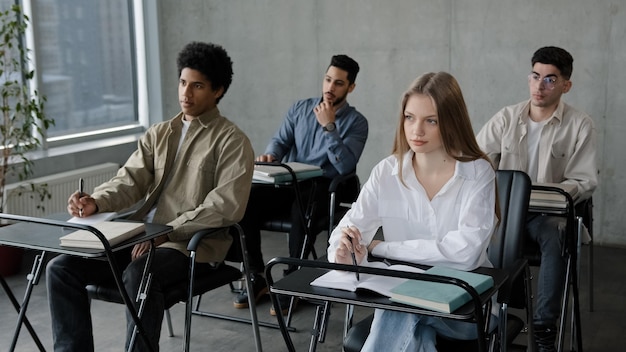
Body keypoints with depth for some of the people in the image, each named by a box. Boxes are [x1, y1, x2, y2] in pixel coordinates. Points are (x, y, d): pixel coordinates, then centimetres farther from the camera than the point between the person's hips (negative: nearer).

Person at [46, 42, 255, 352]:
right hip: (140, 234, 7)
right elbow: (130, 180, 7)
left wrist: (166, 232, -21)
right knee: (61, 268, -9)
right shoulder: (158, 134, 17)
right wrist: (96, 202, -15)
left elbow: (226, 206, -15)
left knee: (138, 275, -36)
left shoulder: (232, 141, -4)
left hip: (193, 243, -6)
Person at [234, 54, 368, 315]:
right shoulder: (300, 109, 14)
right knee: (244, 203, -23)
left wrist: (328, 126, -17)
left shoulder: (356, 122, 1)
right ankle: (256, 277, -10)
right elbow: (280, 140, 12)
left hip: (322, 188, -4)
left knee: (302, 211, -39)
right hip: (288, 182, 4)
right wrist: (270, 155, -11)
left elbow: (344, 166, -13)